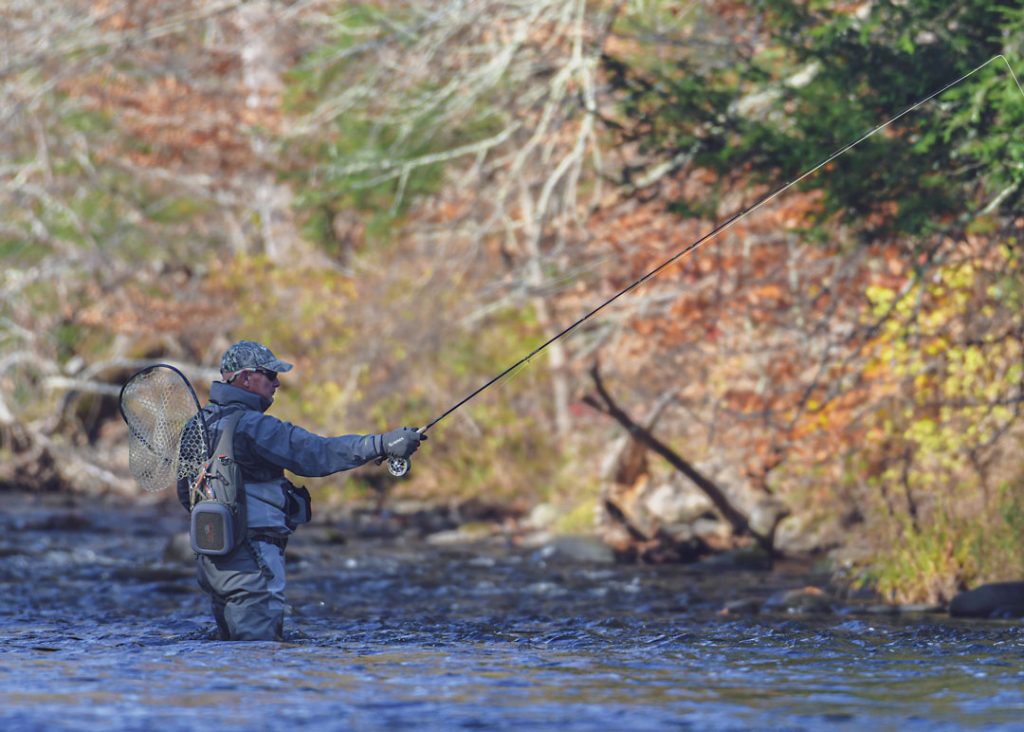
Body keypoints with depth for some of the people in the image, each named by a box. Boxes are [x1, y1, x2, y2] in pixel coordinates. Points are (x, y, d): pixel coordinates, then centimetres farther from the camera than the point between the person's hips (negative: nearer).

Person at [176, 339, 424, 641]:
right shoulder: (252, 426, -16)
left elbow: (186, 494, 21)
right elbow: (316, 453, -20)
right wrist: (383, 444, -19)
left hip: (210, 557, 9)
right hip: (250, 559, -9)